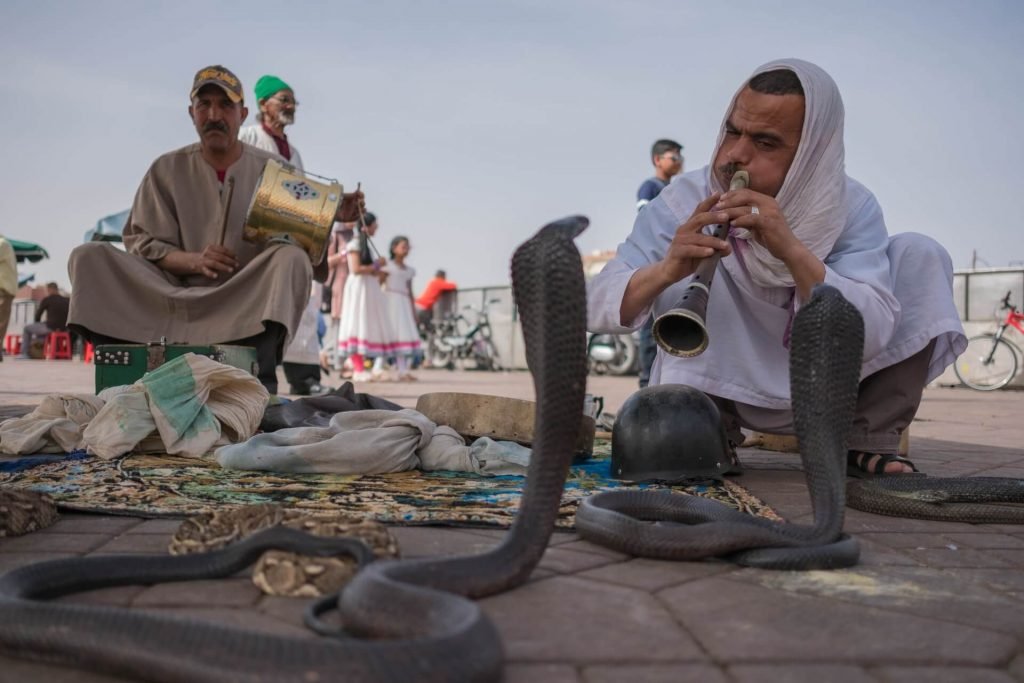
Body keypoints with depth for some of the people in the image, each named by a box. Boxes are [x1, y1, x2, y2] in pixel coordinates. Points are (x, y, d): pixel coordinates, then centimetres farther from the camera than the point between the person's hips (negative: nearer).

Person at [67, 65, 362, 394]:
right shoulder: (167, 170, 9)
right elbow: (140, 243, 4)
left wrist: (331, 217, -16)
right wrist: (193, 260, -15)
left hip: (249, 302, -1)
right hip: (178, 296, 2)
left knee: (291, 258, -31)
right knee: (88, 256, -14)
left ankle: (260, 387, -39)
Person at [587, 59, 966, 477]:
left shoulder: (852, 207, -16)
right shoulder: (686, 201, -17)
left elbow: (872, 336, -29)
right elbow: (594, 308, -24)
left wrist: (793, 251, -44)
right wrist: (665, 270, -45)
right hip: (723, 390, -1)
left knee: (919, 254, -15)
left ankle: (866, 441, -10)